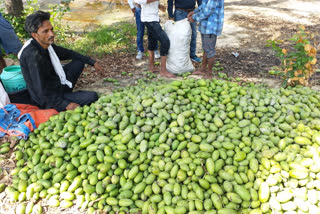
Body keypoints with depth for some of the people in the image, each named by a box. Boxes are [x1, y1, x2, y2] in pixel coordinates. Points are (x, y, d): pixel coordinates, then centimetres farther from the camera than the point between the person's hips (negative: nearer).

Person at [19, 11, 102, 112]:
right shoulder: (33, 55, -29)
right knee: (92, 97, -22)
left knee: (79, 62, 15)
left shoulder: (47, 45, -2)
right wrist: (66, 105, -32)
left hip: (57, 85, 10)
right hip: (47, 101, -10)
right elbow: (41, 91, -30)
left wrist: (93, 62, 11)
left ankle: (65, 91, 11)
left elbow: (69, 53, 15)